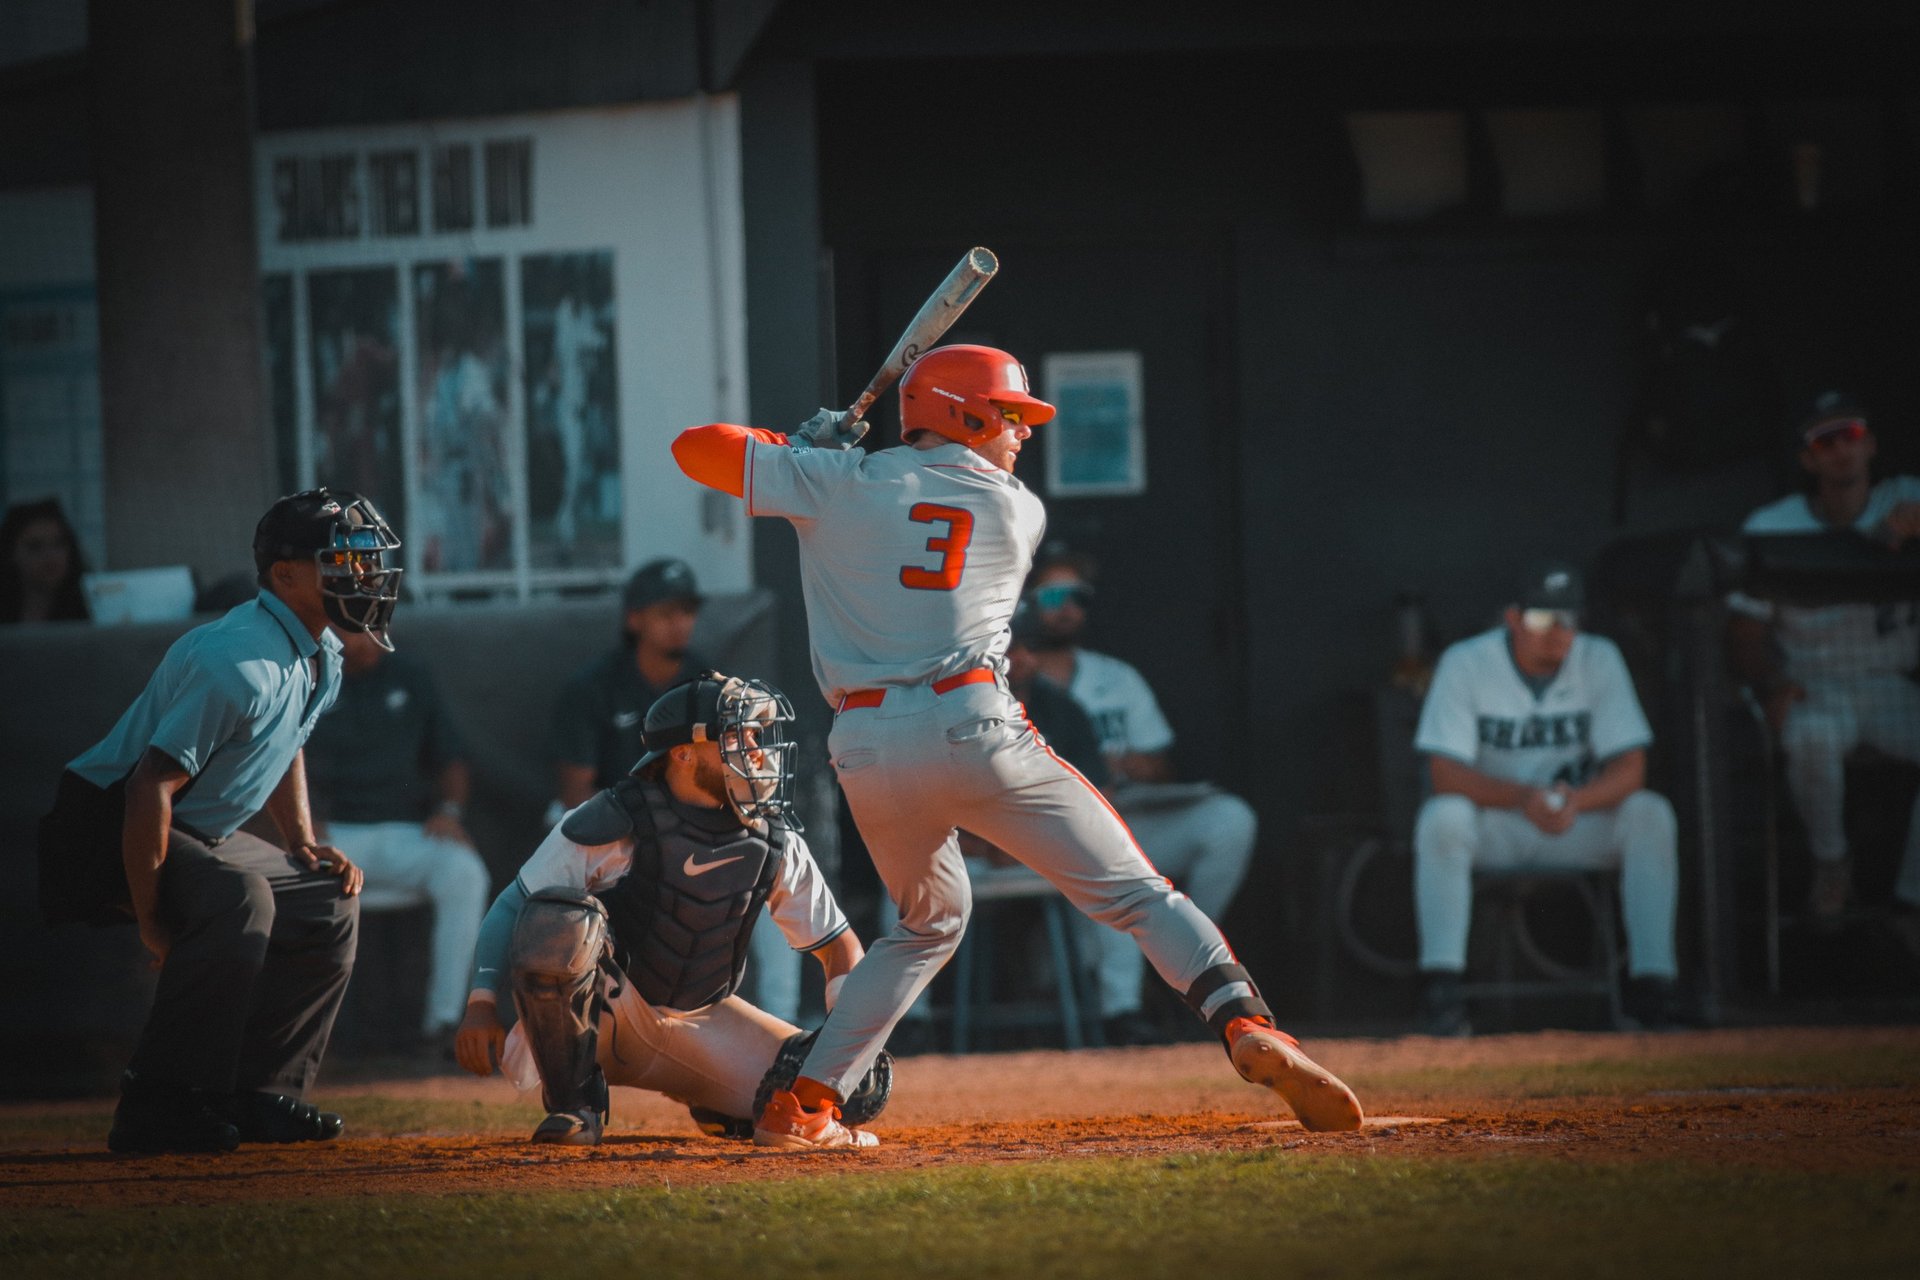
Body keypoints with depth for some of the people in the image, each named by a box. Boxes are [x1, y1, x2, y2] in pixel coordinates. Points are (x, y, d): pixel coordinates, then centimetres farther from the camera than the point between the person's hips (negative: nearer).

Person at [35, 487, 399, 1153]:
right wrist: (150, 918, -25)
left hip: (203, 836, 10)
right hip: (107, 828, -10)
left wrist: (303, 844, 8)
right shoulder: (241, 665, -27)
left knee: (327, 900, 7)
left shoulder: (321, 658, 5)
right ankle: (158, 1107, -29)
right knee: (239, 899, -33)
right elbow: (152, 785, -28)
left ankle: (256, 1094, 8)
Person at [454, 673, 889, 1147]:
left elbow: (839, 947, 6)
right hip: (600, 1013, -4)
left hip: (699, 1021, 4)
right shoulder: (612, 824, -17)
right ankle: (574, 1104, -17)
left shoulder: (775, 845, -2)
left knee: (859, 1087, -13)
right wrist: (482, 1005, -25)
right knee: (558, 922, -38)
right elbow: (511, 908, -12)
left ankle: (720, 1106, 17)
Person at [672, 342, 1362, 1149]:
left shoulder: (838, 483, 10)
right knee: (1135, 894, -1)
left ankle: (803, 1106, 20)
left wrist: (803, 447, 28)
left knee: (929, 922, 27)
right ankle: (1248, 1027, -23)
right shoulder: (1017, 513, 13)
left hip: (867, 751, 3)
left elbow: (696, 448, 14)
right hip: (975, 732, -3)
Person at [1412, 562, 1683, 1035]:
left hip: (1578, 823, 2)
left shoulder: (1599, 660, -4)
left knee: (1650, 814, -25)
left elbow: (1630, 769, -10)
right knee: (1441, 817, -35)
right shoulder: (1466, 664, -10)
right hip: (1491, 828, -2)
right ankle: (1442, 986, -37)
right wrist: (1522, 798, -36)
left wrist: (1577, 800, -33)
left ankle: (1651, 977, -27)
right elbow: (1445, 774, -18)